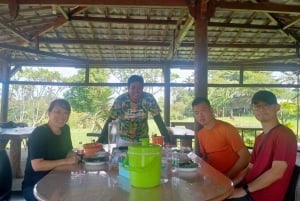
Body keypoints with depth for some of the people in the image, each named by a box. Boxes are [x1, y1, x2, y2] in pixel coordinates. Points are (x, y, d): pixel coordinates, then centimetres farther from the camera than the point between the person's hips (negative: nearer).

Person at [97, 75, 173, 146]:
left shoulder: (148, 98, -15)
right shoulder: (120, 100, -16)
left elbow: (158, 120, -13)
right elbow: (109, 120, -14)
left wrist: (168, 138, -18)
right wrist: (101, 139, -20)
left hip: (143, 140, 1)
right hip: (124, 140, 0)